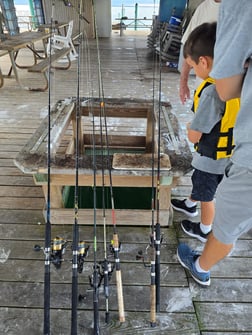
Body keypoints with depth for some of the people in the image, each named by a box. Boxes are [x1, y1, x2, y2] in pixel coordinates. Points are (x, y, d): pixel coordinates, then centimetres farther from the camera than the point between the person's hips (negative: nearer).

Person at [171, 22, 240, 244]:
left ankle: (205, 231, 39)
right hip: (225, 151, 8)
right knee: (199, 182, 31)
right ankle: (190, 204, 57)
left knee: (206, 195, 15)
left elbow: (194, 136, -27)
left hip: (212, 157, -8)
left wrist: (189, 127, -6)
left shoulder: (213, 92, -33)